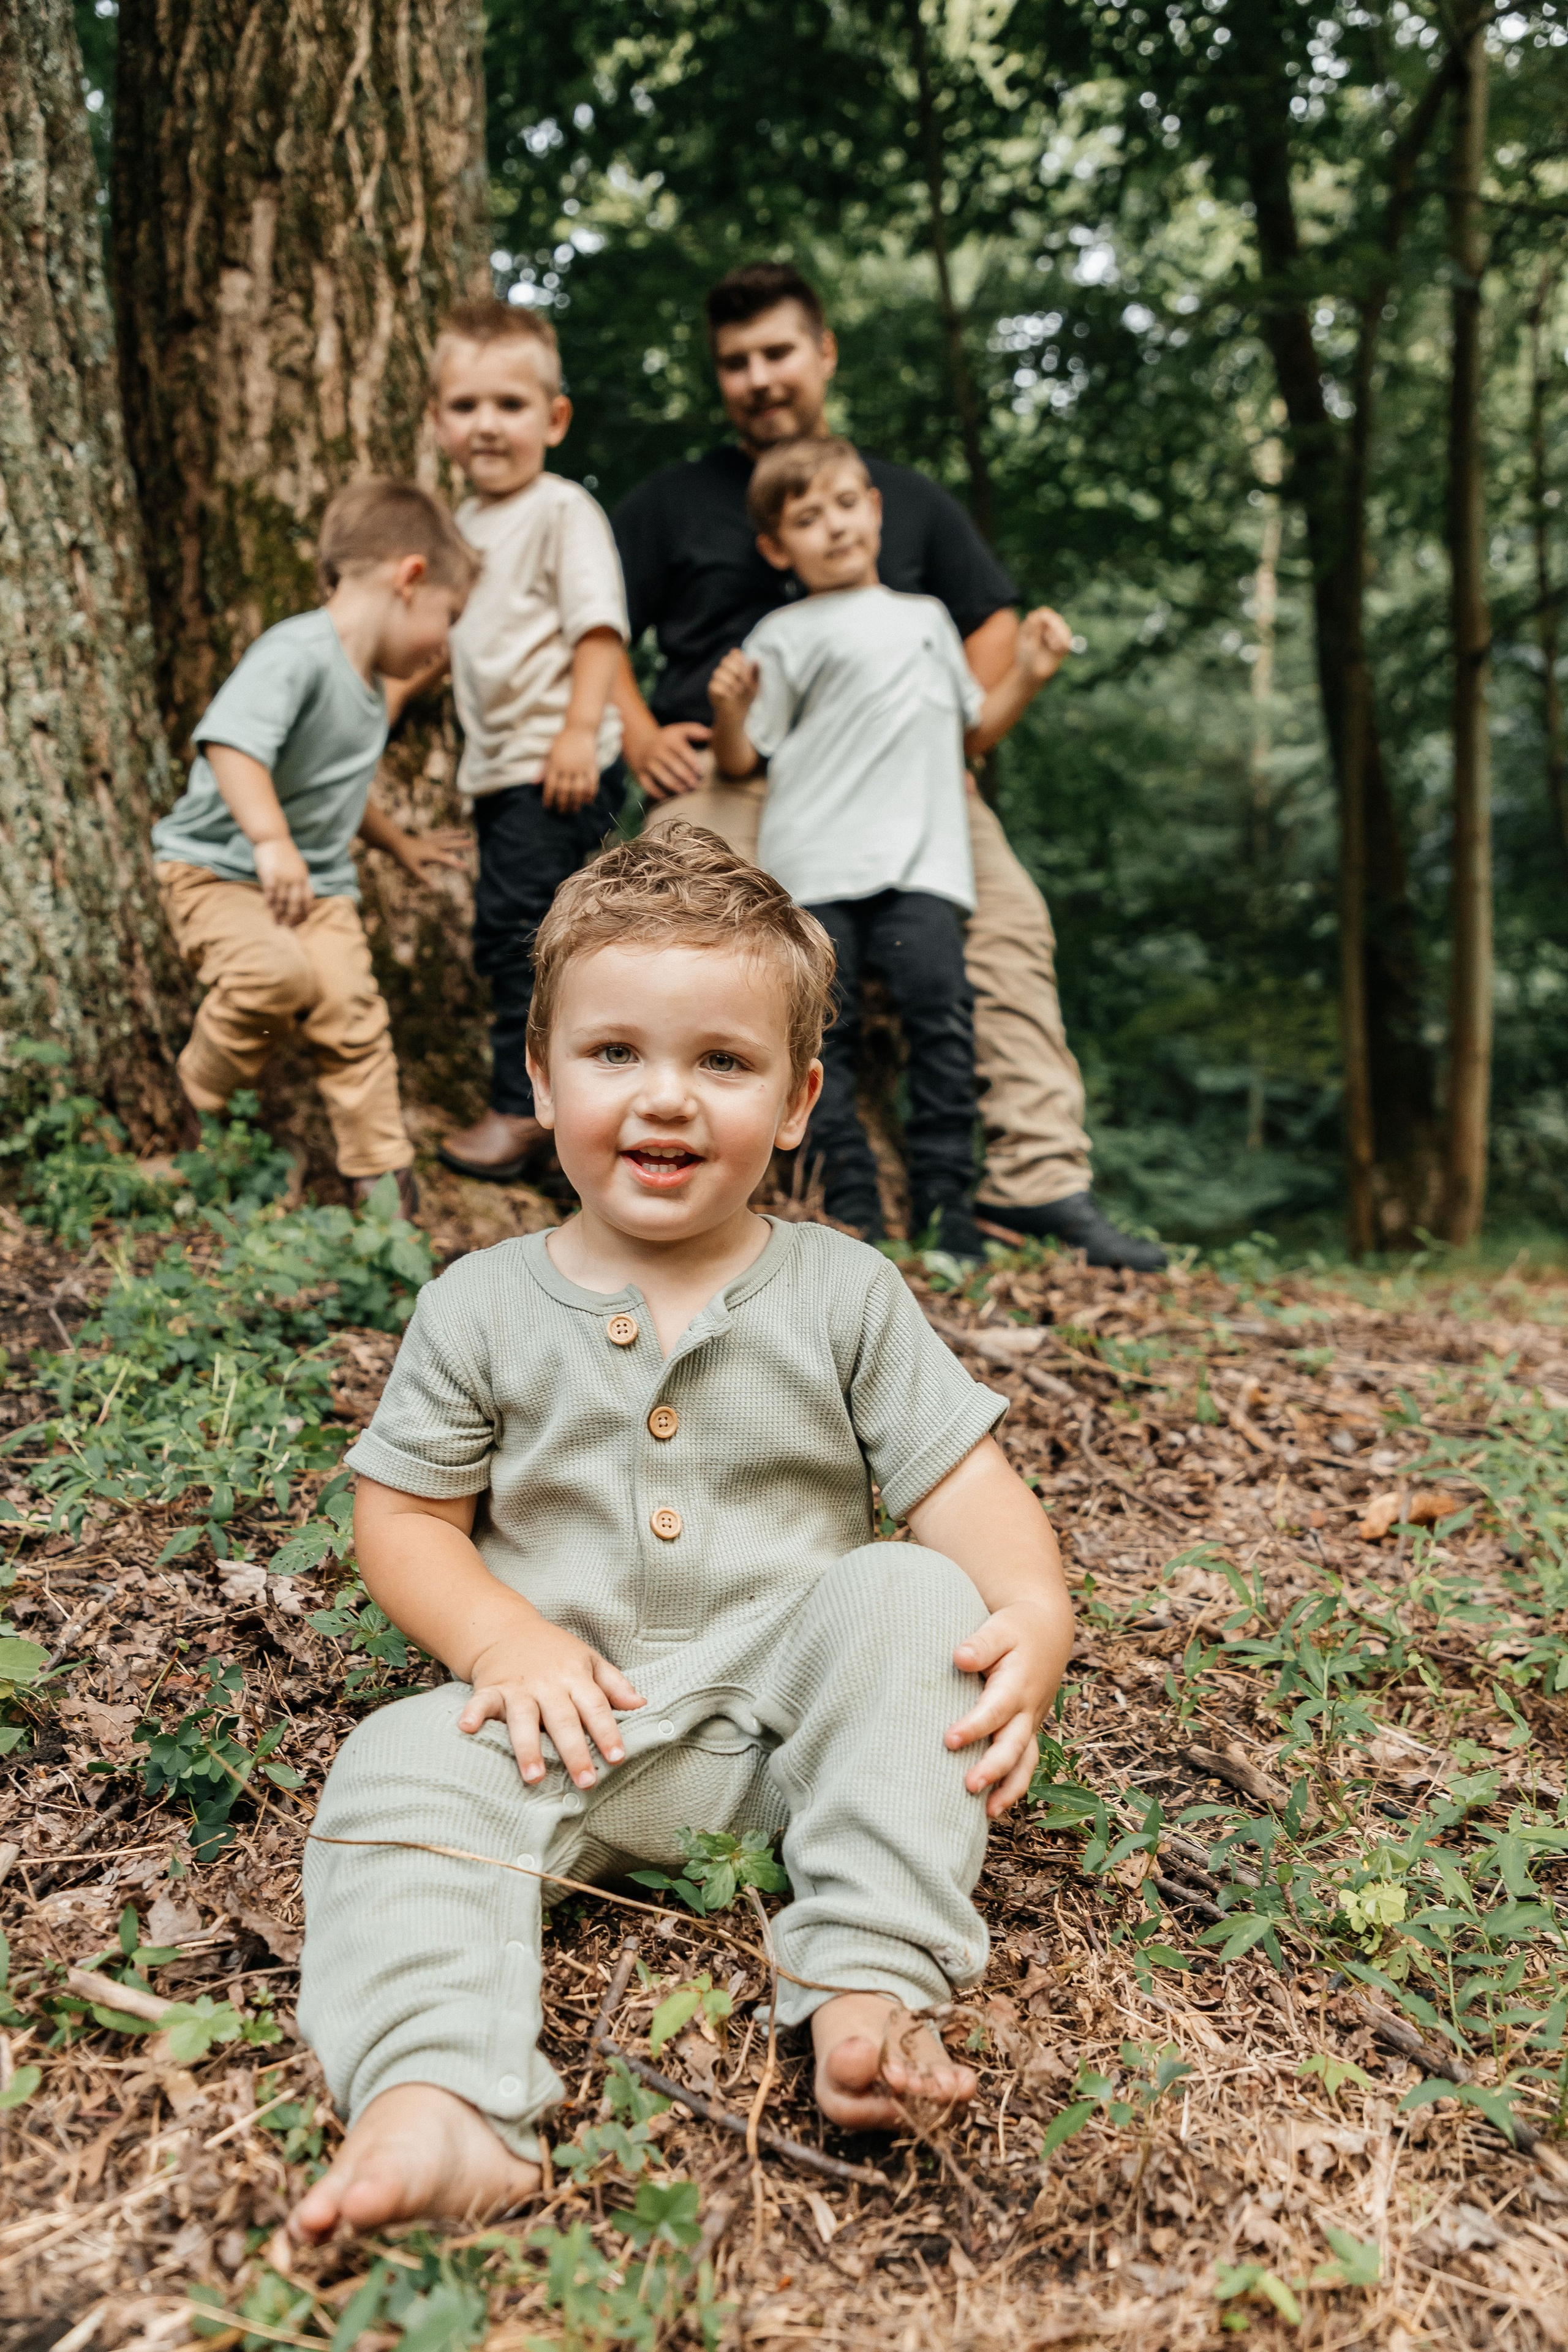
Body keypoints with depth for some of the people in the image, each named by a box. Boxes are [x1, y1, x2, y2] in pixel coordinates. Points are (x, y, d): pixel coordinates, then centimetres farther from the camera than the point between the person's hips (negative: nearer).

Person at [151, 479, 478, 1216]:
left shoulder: (369, 685, 11)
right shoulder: (297, 653, -21)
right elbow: (230, 743, -36)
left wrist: (398, 843, 36)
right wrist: (272, 841, -46)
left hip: (317, 882, 8)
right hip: (215, 868, -8)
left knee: (355, 1023, -4)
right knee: (277, 971, -32)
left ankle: (384, 1185, 8)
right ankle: (199, 1110, -5)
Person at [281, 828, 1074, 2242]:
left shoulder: (844, 1296, 2)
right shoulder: (479, 1308, 3)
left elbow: (963, 1481, -3)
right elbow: (404, 1517, 5)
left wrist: (1037, 1611, -25)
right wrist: (505, 1638, -15)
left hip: (792, 1712, 0)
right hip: (579, 1726, 0)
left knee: (910, 1597, -26)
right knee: (402, 1773, -25)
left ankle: (871, 1980, -30)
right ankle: (440, 2101, -39)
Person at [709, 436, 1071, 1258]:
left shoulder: (926, 617, 25)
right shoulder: (785, 636, 11)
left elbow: (974, 732, 31)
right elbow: (739, 761, 6)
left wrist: (1028, 674, 17)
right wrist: (728, 711, -14)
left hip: (920, 859, 2)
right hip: (814, 865, -2)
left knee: (940, 1012, -11)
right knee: (822, 1028, -7)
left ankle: (946, 1203, -3)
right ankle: (851, 1205, 0)